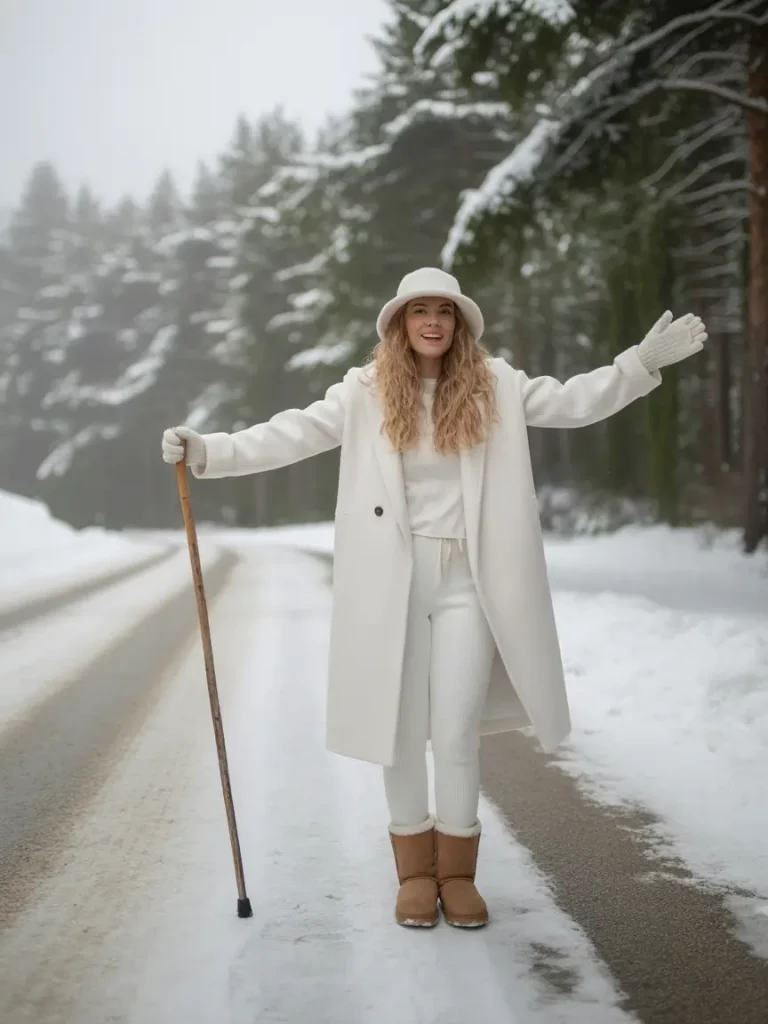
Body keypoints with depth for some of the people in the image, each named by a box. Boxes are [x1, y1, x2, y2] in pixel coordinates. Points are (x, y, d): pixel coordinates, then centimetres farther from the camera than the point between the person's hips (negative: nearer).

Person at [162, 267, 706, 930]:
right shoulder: (366, 392, 1)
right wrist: (207, 451, -10)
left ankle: (458, 871, 16)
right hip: (390, 581, 0)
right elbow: (291, 436, -2)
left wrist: (643, 361, -1)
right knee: (399, 729, 5)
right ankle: (416, 871, 21)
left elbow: (573, 403, 7)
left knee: (457, 733, -2)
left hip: (466, 582, 0)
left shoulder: (495, 386, 6)